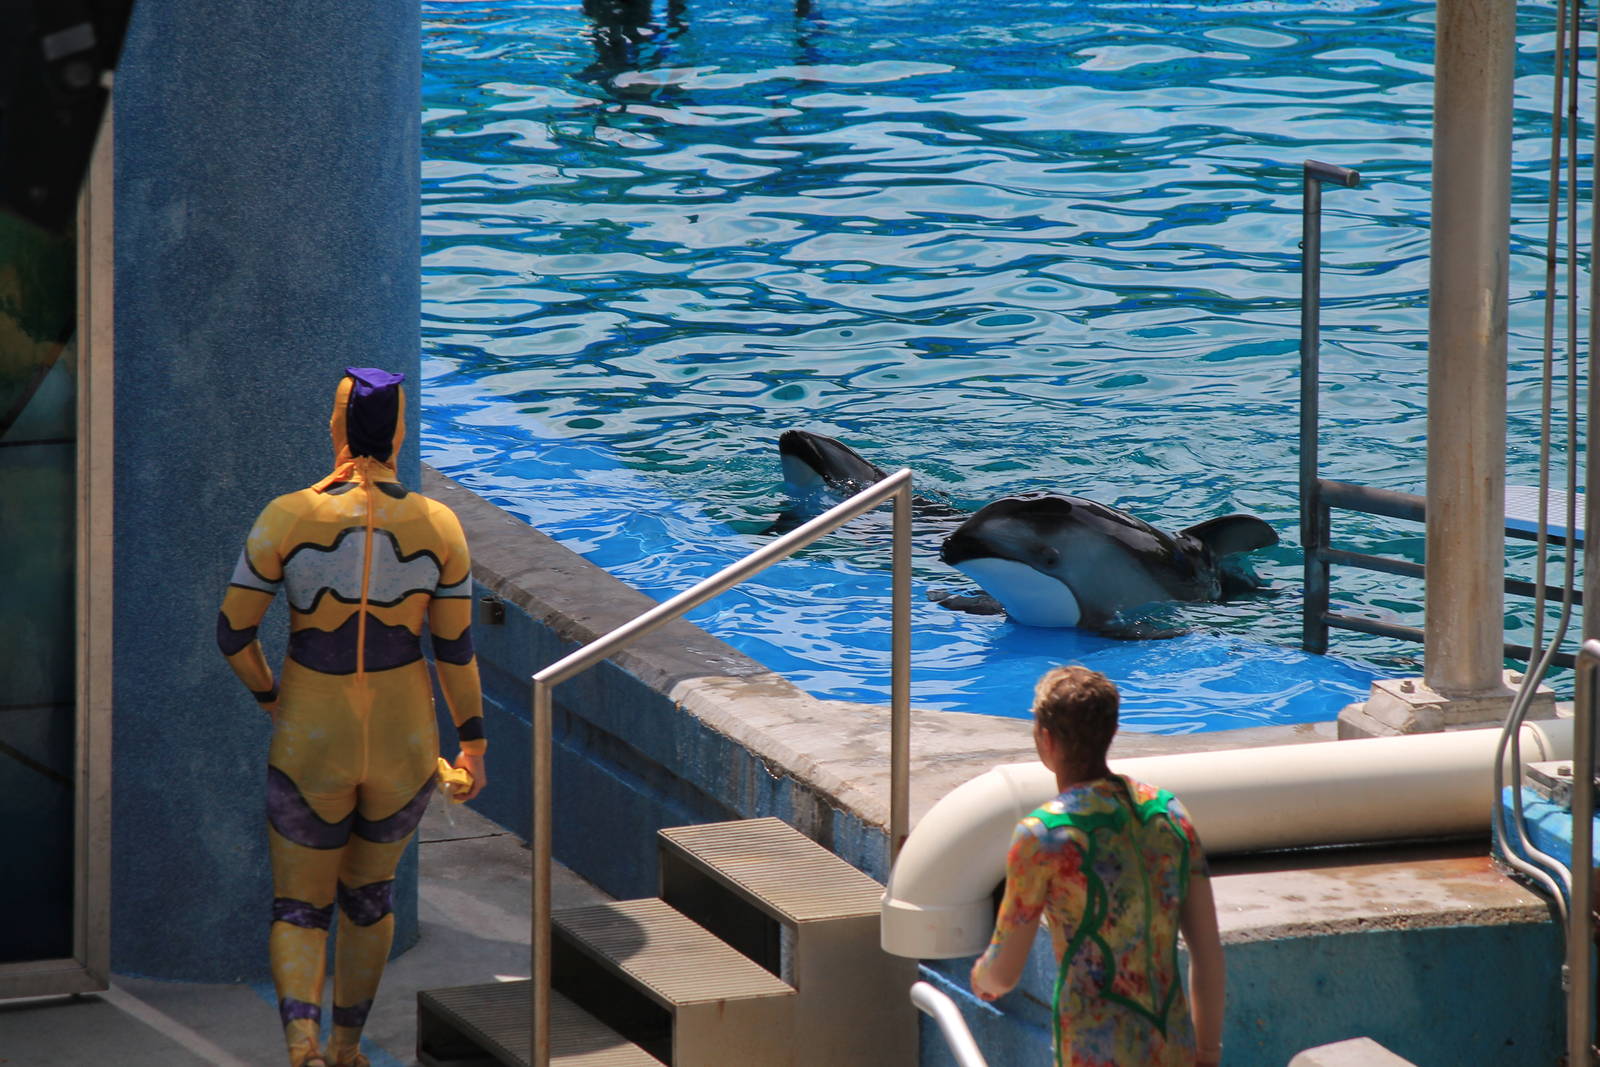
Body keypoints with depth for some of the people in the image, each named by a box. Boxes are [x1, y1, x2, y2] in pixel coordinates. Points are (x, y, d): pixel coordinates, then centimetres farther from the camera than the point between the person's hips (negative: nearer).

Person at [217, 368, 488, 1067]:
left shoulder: (288, 518, -13)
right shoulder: (438, 526, -9)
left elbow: (233, 631, -8)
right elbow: (456, 648, -3)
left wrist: (270, 697, 12)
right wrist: (473, 745, 10)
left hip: (311, 746, -2)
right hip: (404, 746, 2)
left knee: (299, 909, 10)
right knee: (370, 892, 27)